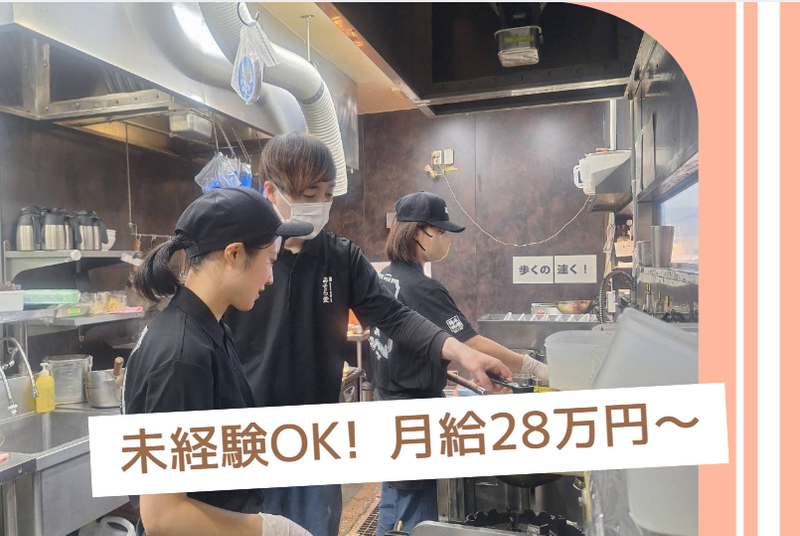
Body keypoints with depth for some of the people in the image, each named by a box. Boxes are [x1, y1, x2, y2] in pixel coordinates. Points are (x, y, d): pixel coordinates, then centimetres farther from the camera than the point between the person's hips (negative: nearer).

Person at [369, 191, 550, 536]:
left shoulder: (384, 278, 5)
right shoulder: (422, 288, -23)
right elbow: (474, 346, -26)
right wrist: (537, 369, -20)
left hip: (390, 405, 9)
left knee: (394, 503, 21)